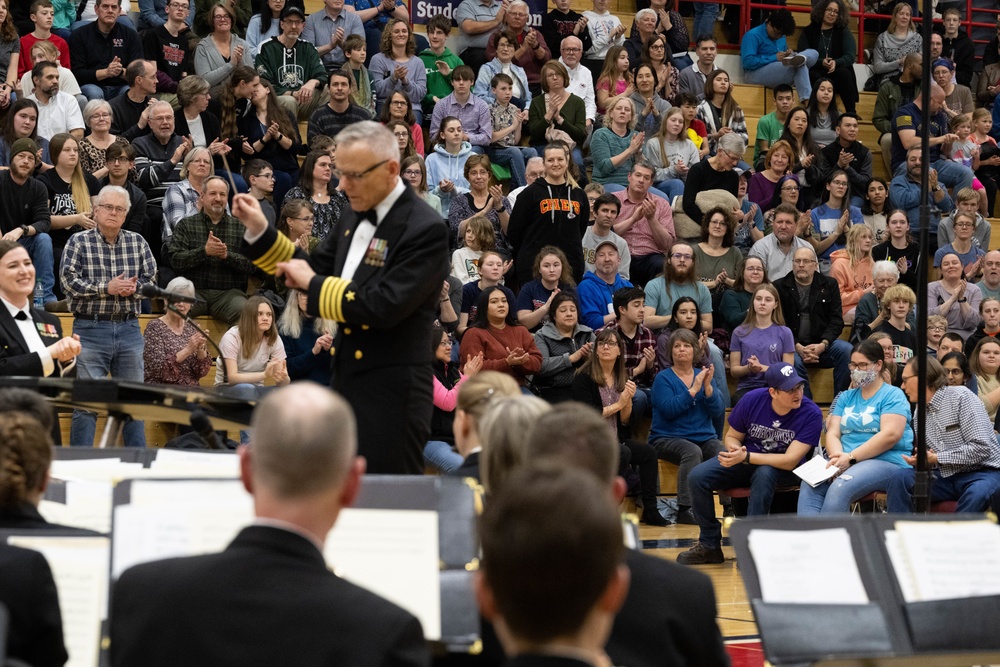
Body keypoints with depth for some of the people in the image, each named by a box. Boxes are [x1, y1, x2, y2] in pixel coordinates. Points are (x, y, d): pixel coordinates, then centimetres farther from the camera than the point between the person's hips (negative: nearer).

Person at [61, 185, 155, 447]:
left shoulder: (137, 242, 9)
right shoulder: (79, 242, -1)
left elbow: (152, 278, 8)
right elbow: (68, 280, -9)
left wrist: (134, 287, -13)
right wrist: (107, 288, -15)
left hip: (129, 330, 4)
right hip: (90, 329, -3)